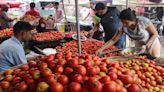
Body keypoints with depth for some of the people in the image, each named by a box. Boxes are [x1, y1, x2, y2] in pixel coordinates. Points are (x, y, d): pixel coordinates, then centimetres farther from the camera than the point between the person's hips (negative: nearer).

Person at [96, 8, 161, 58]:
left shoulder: (143, 21, -33)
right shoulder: (123, 27, -24)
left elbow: (155, 34, -20)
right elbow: (113, 40, -19)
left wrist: (148, 45, -35)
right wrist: (101, 49, -29)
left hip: (152, 42, -2)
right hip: (139, 44, 3)